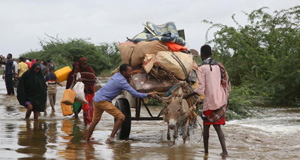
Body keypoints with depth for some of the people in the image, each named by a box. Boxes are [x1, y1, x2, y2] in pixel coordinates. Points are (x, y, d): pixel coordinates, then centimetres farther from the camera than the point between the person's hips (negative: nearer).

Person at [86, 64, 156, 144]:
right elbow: (135, 93, -15)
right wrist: (147, 95, -7)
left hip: (96, 99, 10)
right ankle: (110, 138, -12)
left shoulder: (117, 75, 10)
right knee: (121, 117, -10)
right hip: (103, 100, -10)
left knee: (95, 120, 24)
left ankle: (87, 139, 30)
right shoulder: (122, 81, -15)